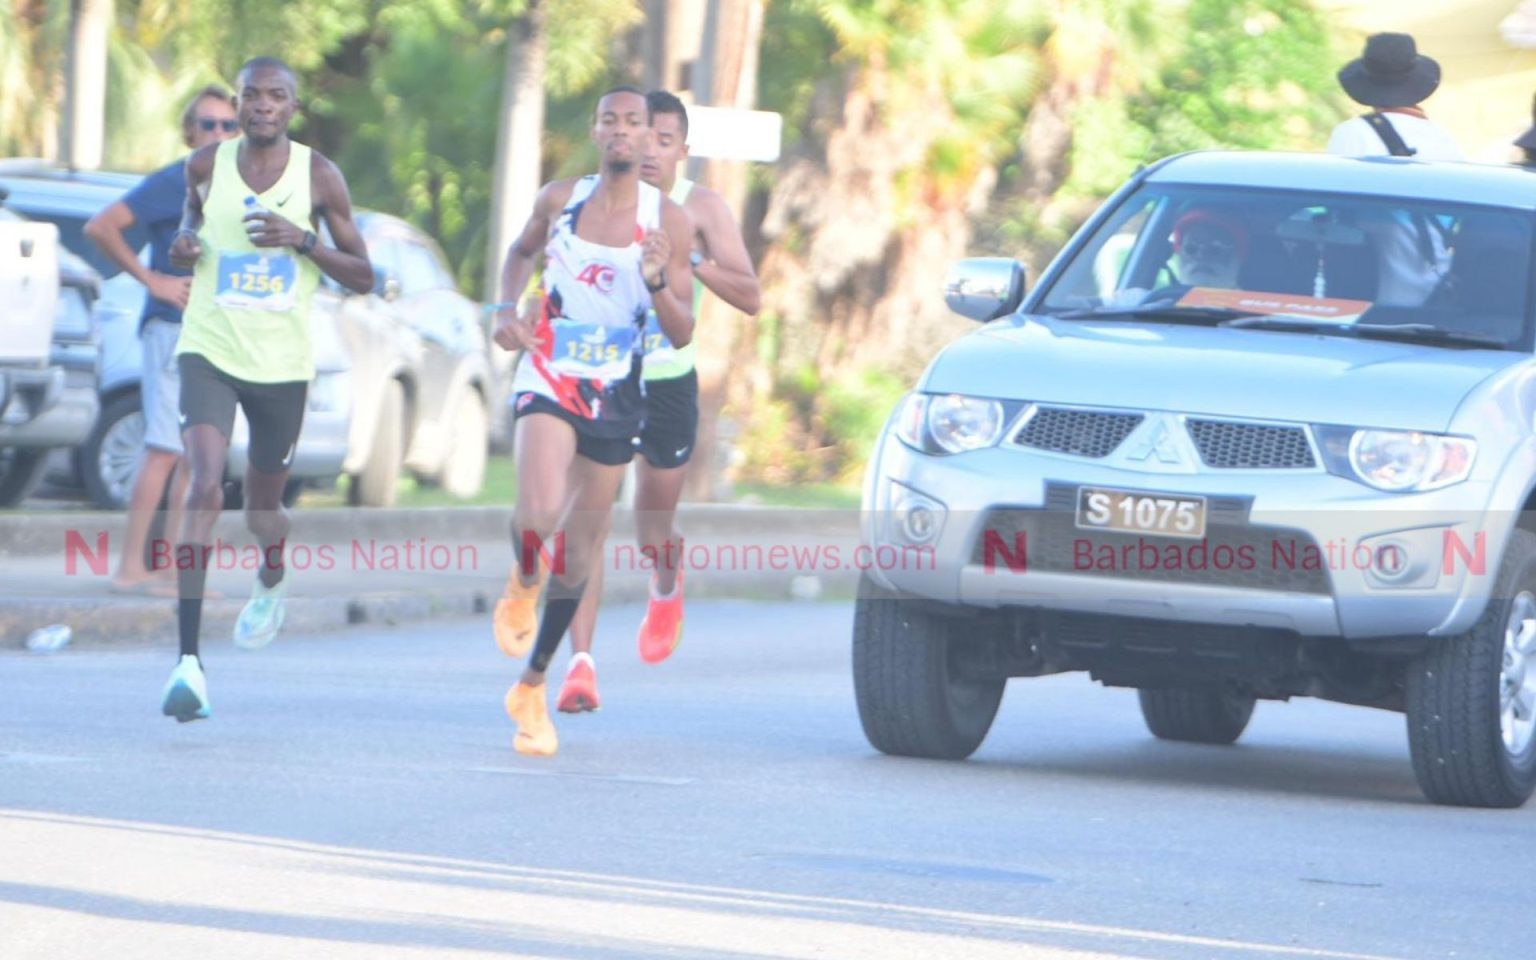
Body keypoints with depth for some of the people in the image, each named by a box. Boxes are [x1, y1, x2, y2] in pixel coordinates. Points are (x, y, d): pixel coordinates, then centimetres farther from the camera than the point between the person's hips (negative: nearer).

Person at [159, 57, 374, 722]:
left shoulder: (319, 177, -3)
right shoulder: (206, 166, 1)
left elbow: (362, 277, 0)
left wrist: (304, 241, -18)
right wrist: (184, 242, -2)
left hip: (282, 364, 1)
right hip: (209, 350, -1)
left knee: (263, 505, 16)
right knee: (204, 491, -20)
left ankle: (271, 581, 55)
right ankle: (188, 660, -25)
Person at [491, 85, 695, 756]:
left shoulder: (668, 221, -4)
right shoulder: (559, 200, 1)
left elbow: (682, 335, -4)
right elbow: (522, 251, 23)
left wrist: (659, 281, -23)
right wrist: (507, 308, 5)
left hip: (616, 395, 1)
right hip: (548, 378, -1)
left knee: (579, 552, 9)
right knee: (540, 512, -27)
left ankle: (532, 687, 25)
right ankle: (522, 583, 8)